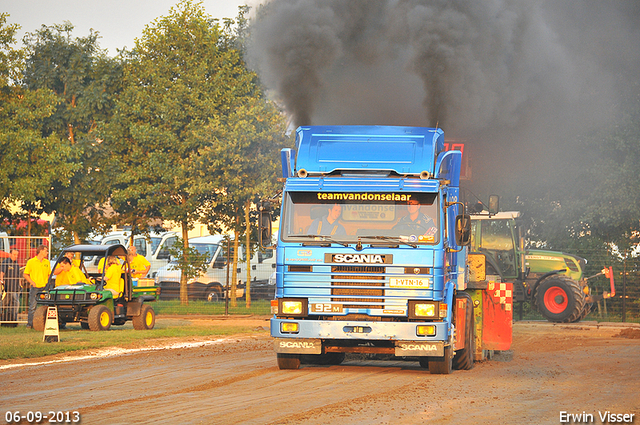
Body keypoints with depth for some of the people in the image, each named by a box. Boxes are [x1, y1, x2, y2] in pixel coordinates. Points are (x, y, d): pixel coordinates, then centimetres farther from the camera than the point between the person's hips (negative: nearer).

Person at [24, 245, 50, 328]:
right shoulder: (31, 262, 2)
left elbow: (49, 274, 22)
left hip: (44, 287, 3)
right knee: (32, 306, -6)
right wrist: (32, 282, -10)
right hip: (34, 287, -3)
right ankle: (30, 324, -1)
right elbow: (26, 274, 3)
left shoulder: (47, 262, 14)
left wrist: (47, 282, 3)